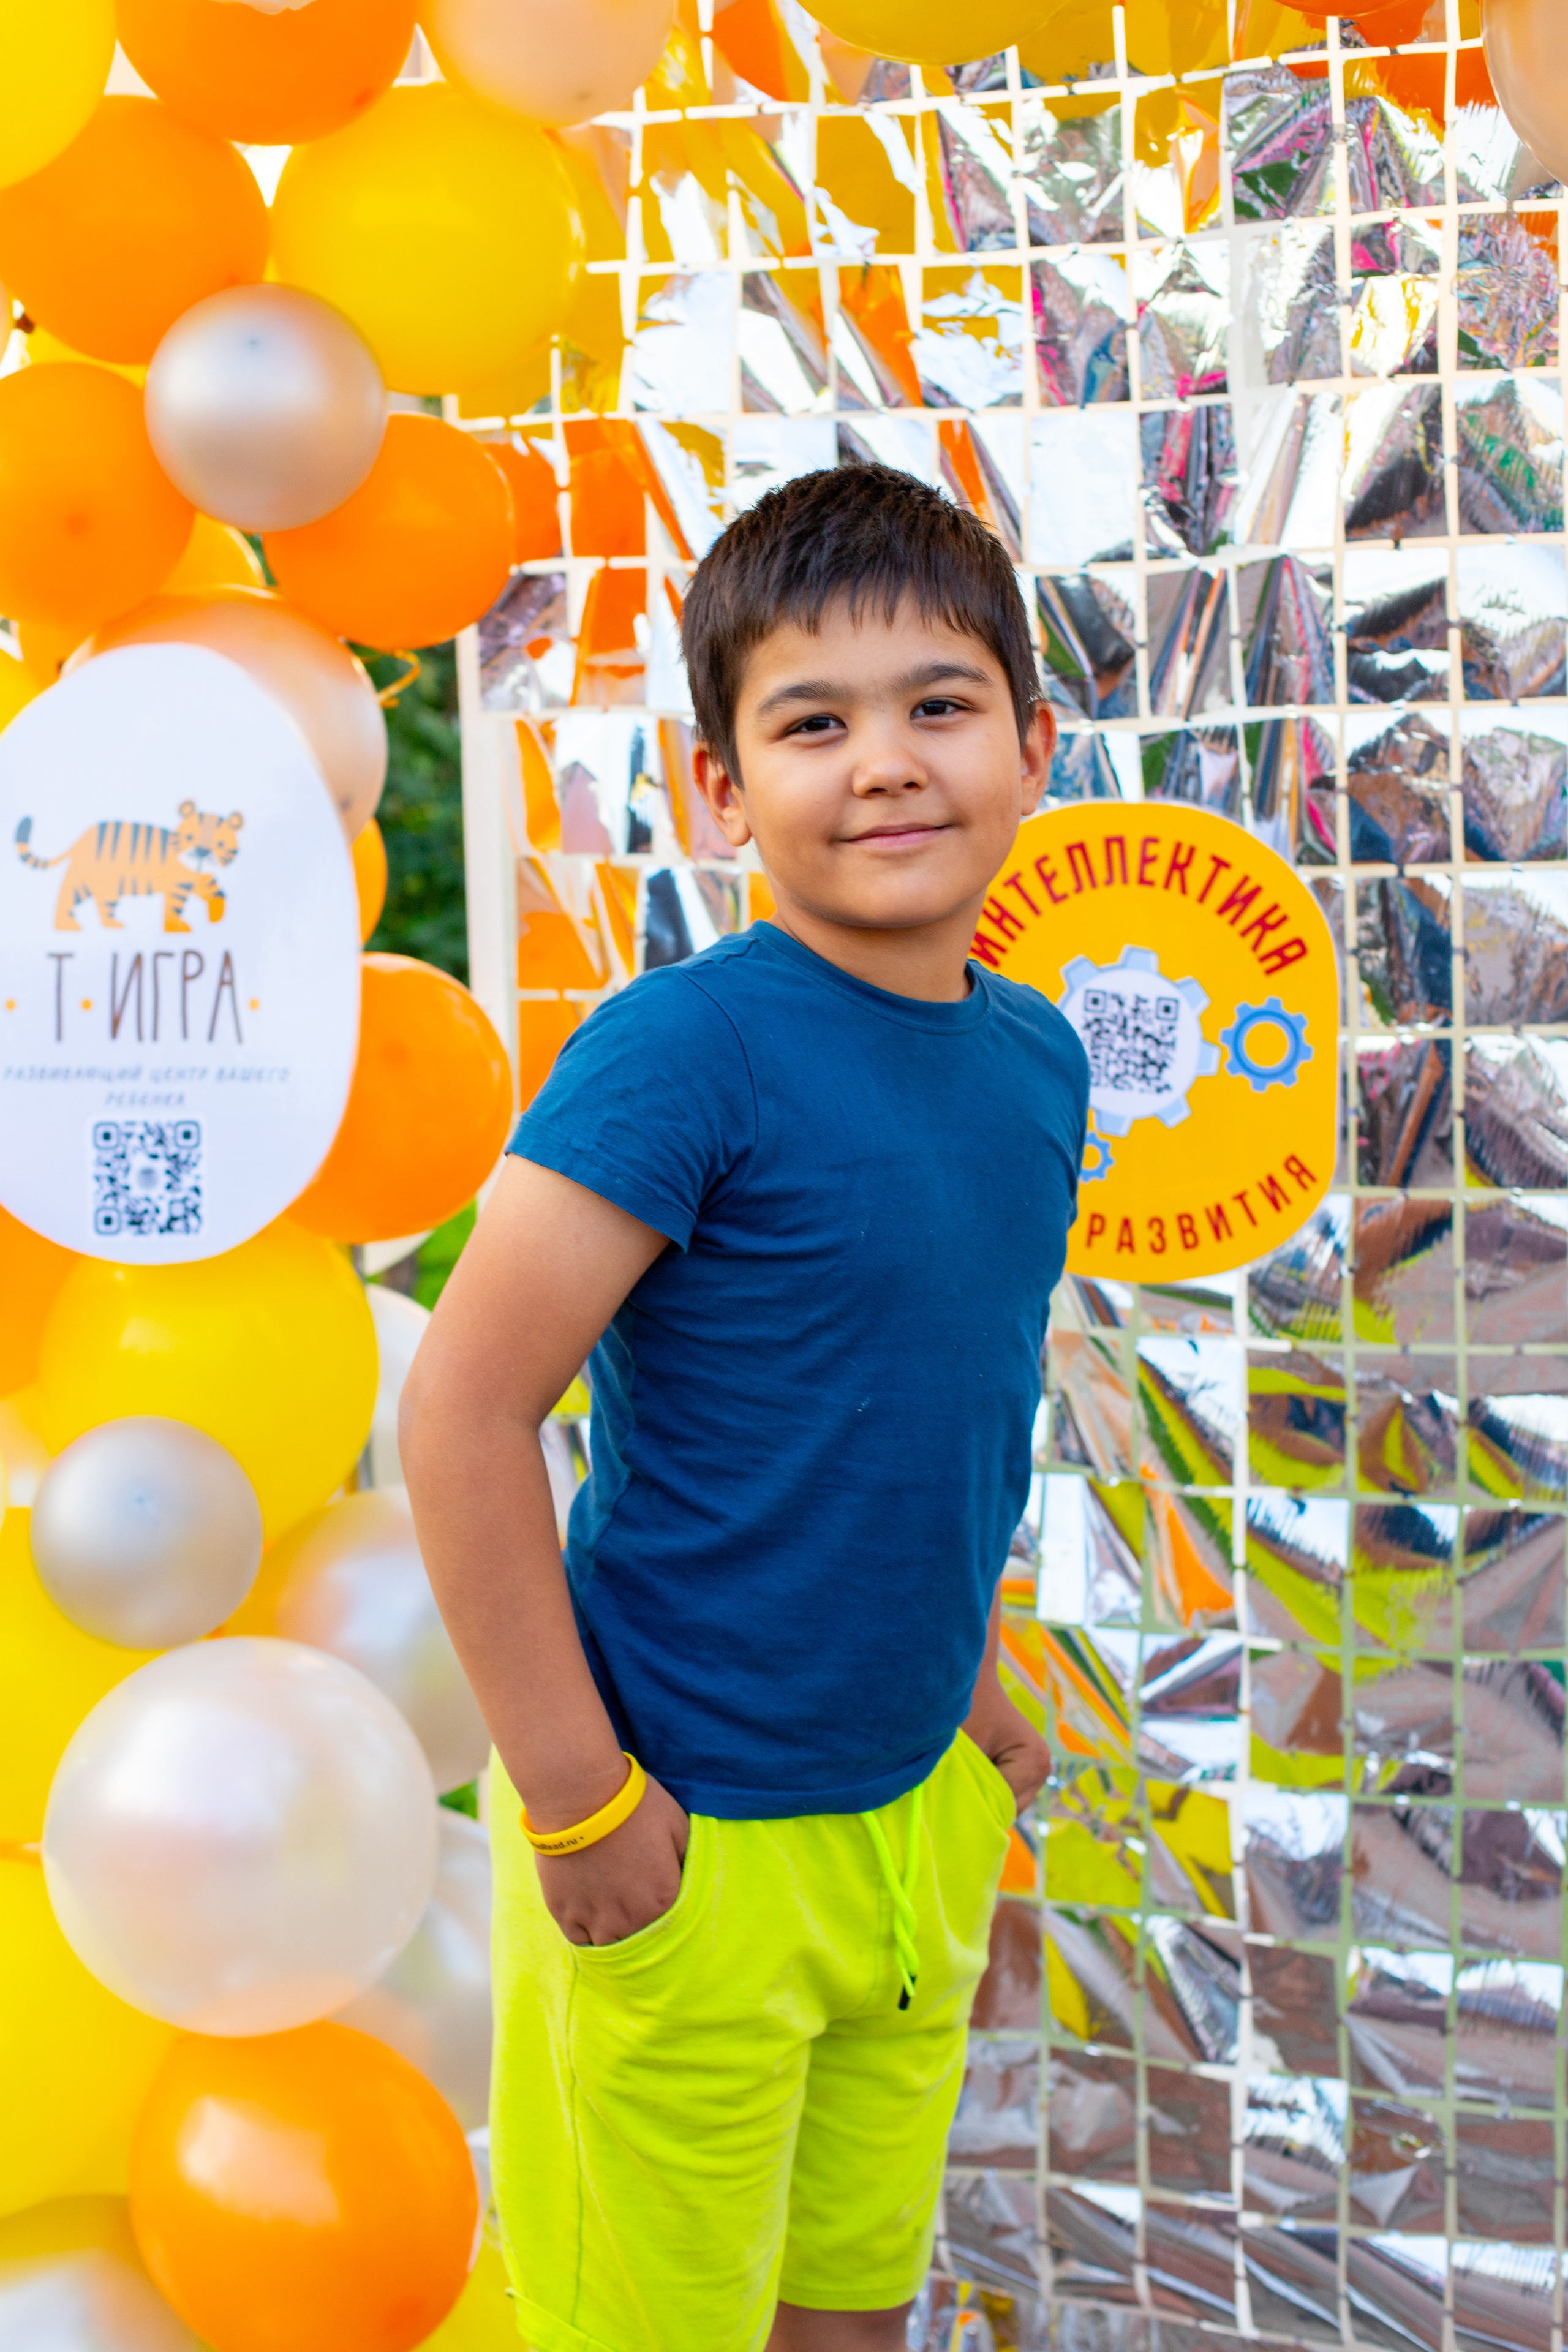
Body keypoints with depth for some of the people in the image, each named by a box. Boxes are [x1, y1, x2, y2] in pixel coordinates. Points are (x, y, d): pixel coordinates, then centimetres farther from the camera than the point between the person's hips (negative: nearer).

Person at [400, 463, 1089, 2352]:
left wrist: (965, 1672, 13)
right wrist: (579, 1800, -19)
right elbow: (460, 1411, -22)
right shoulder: (687, 1047, -21)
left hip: (922, 1807, 7)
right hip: (691, 1840, -6)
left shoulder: (1038, 1059, 1)